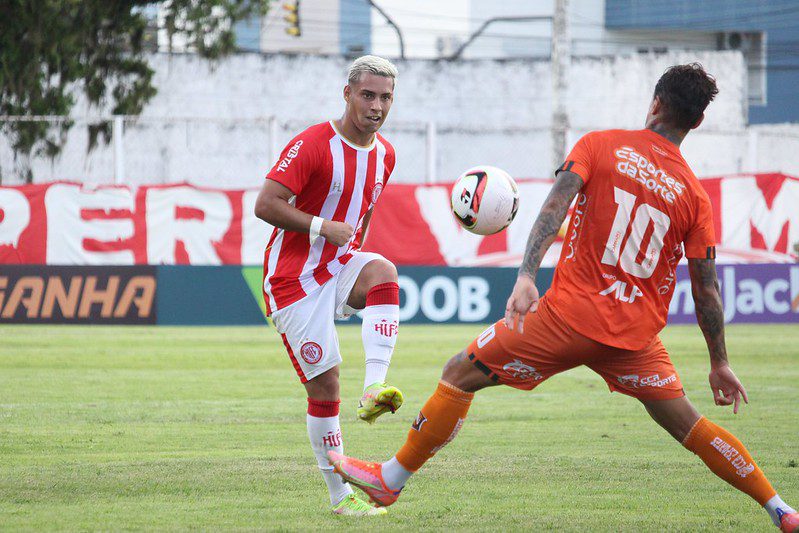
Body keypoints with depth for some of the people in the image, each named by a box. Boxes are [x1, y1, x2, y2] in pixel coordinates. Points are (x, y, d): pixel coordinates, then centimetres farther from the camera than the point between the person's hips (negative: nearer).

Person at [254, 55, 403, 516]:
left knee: (383, 272, -30)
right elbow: (265, 205, -19)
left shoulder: (385, 154, 7)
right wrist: (323, 228, -23)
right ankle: (340, 495, 5)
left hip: (341, 267, 5)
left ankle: (375, 389, -38)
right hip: (296, 277, -5)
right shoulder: (313, 145, -15)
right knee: (325, 383, -6)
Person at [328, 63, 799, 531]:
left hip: (572, 315, -3)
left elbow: (556, 206, -14)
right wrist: (720, 363, 13)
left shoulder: (600, 145, 1)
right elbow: (707, 290, 4)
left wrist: (527, 275, -22)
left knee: (461, 375, 9)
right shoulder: (695, 195, 5)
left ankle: (391, 479, 14)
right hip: (637, 332, 3)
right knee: (684, 422, 17)